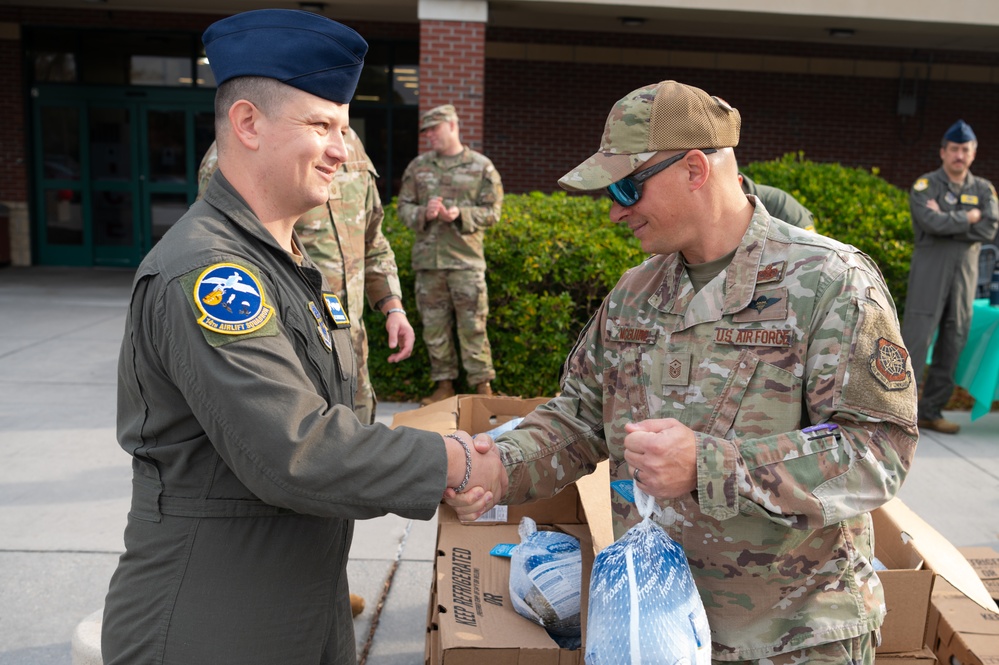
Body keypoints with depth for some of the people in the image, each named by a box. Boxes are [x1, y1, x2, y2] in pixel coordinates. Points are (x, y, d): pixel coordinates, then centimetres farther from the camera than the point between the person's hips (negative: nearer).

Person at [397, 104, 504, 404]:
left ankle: (482, 384, 7)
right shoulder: (418, 166, 13)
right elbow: (404, 207, 11)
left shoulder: (481, 166, 4)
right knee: (434, 325, 7)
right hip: (427, 257, 3)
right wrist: (424, 213, -10)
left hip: (466, 258, -3)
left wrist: (460, 214, -15)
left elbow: (492, 211, 1)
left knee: (472, 325, -3)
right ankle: (444, 383, 18)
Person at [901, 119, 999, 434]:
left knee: (953, 343, 6)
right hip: (930, 271, -5)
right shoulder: (925, 185, 1)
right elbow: (932, 223, -17)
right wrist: (969, 217, -5)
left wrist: (948, 221, -11)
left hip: (965, 273, 5)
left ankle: (931, 411, 14)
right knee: (916, 340, -10)